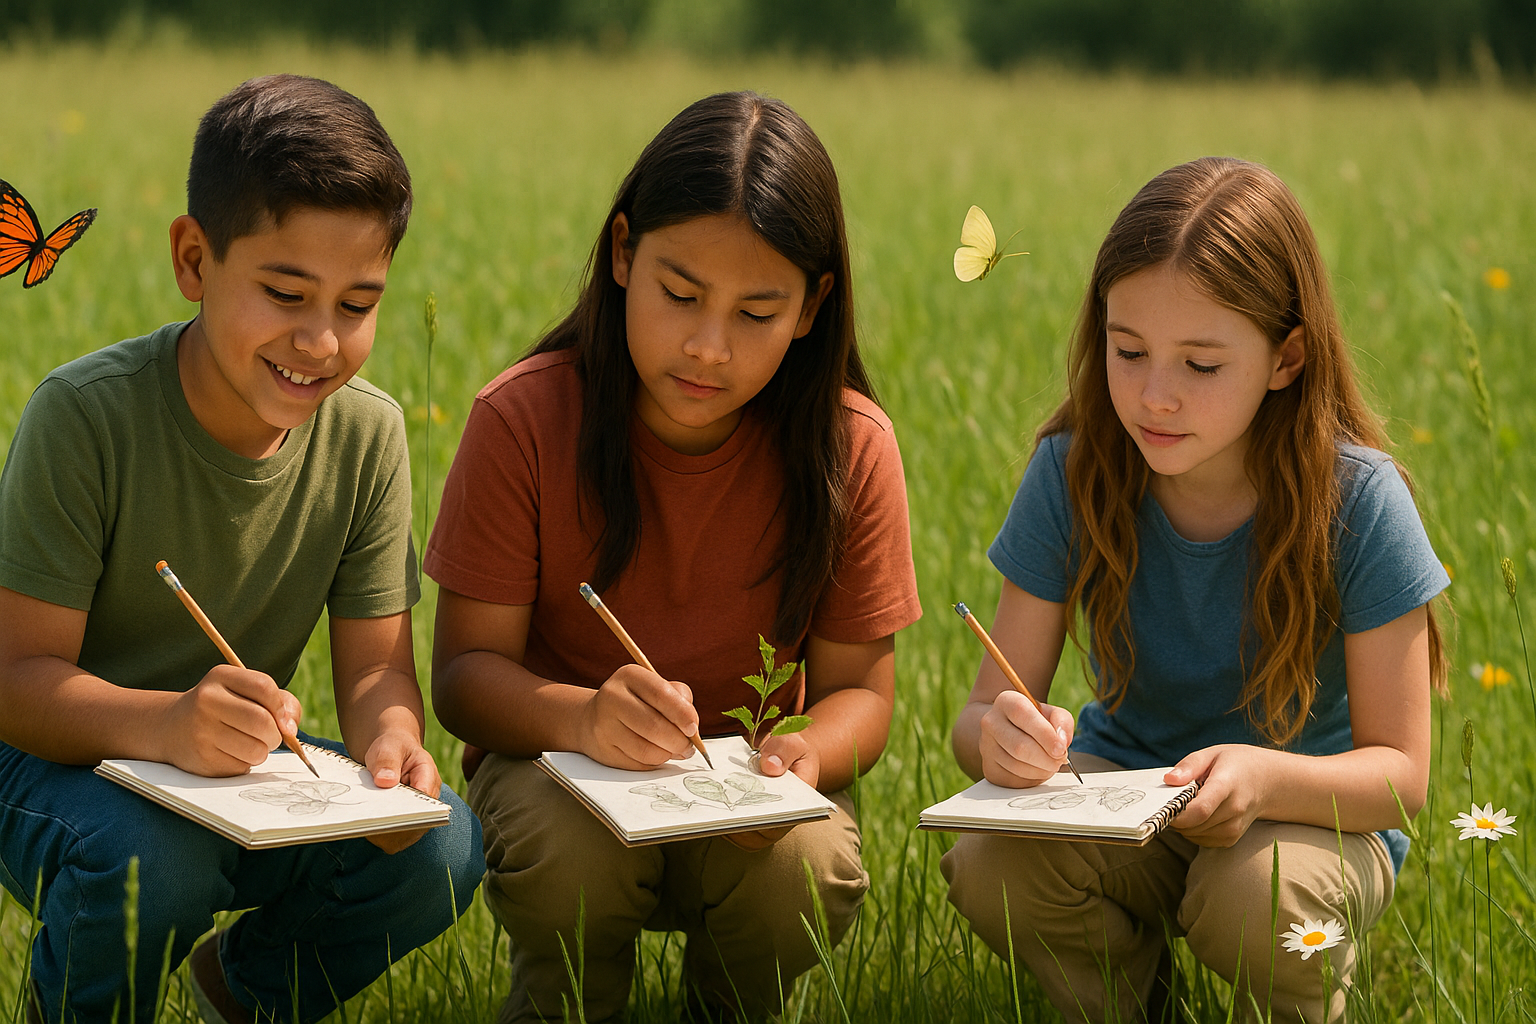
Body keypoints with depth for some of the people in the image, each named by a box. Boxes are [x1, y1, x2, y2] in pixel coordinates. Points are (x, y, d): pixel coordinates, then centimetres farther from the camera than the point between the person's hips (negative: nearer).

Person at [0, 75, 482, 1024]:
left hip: (241, 768, 4)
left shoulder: (368, 434, -8)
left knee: (442, 849, -20)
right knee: (155, 858, -36)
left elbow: (376, 666, -6)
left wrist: (390, 738, -32)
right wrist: (165, 723, -46)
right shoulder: (85, 413, -22)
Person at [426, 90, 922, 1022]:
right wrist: (580, 717, -37)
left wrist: (807, 755, -30)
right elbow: (466, 668, -13)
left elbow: (859, 687, -4)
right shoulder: (527, 418, -14)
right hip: (558, 762, -1)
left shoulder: (848, 446, -10)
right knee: (566, 852, -34)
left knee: (809, 869, -30)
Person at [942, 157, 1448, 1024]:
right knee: (989, 869, -28)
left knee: (1254, 897, -35)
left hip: (1309, 811, -2)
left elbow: (1401, 772, -15)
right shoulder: (1073, 474, -13)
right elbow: (982, 715, -10)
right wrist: (999, 737, -36)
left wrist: (1263, 776, -38)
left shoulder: (1357, 501, -20)